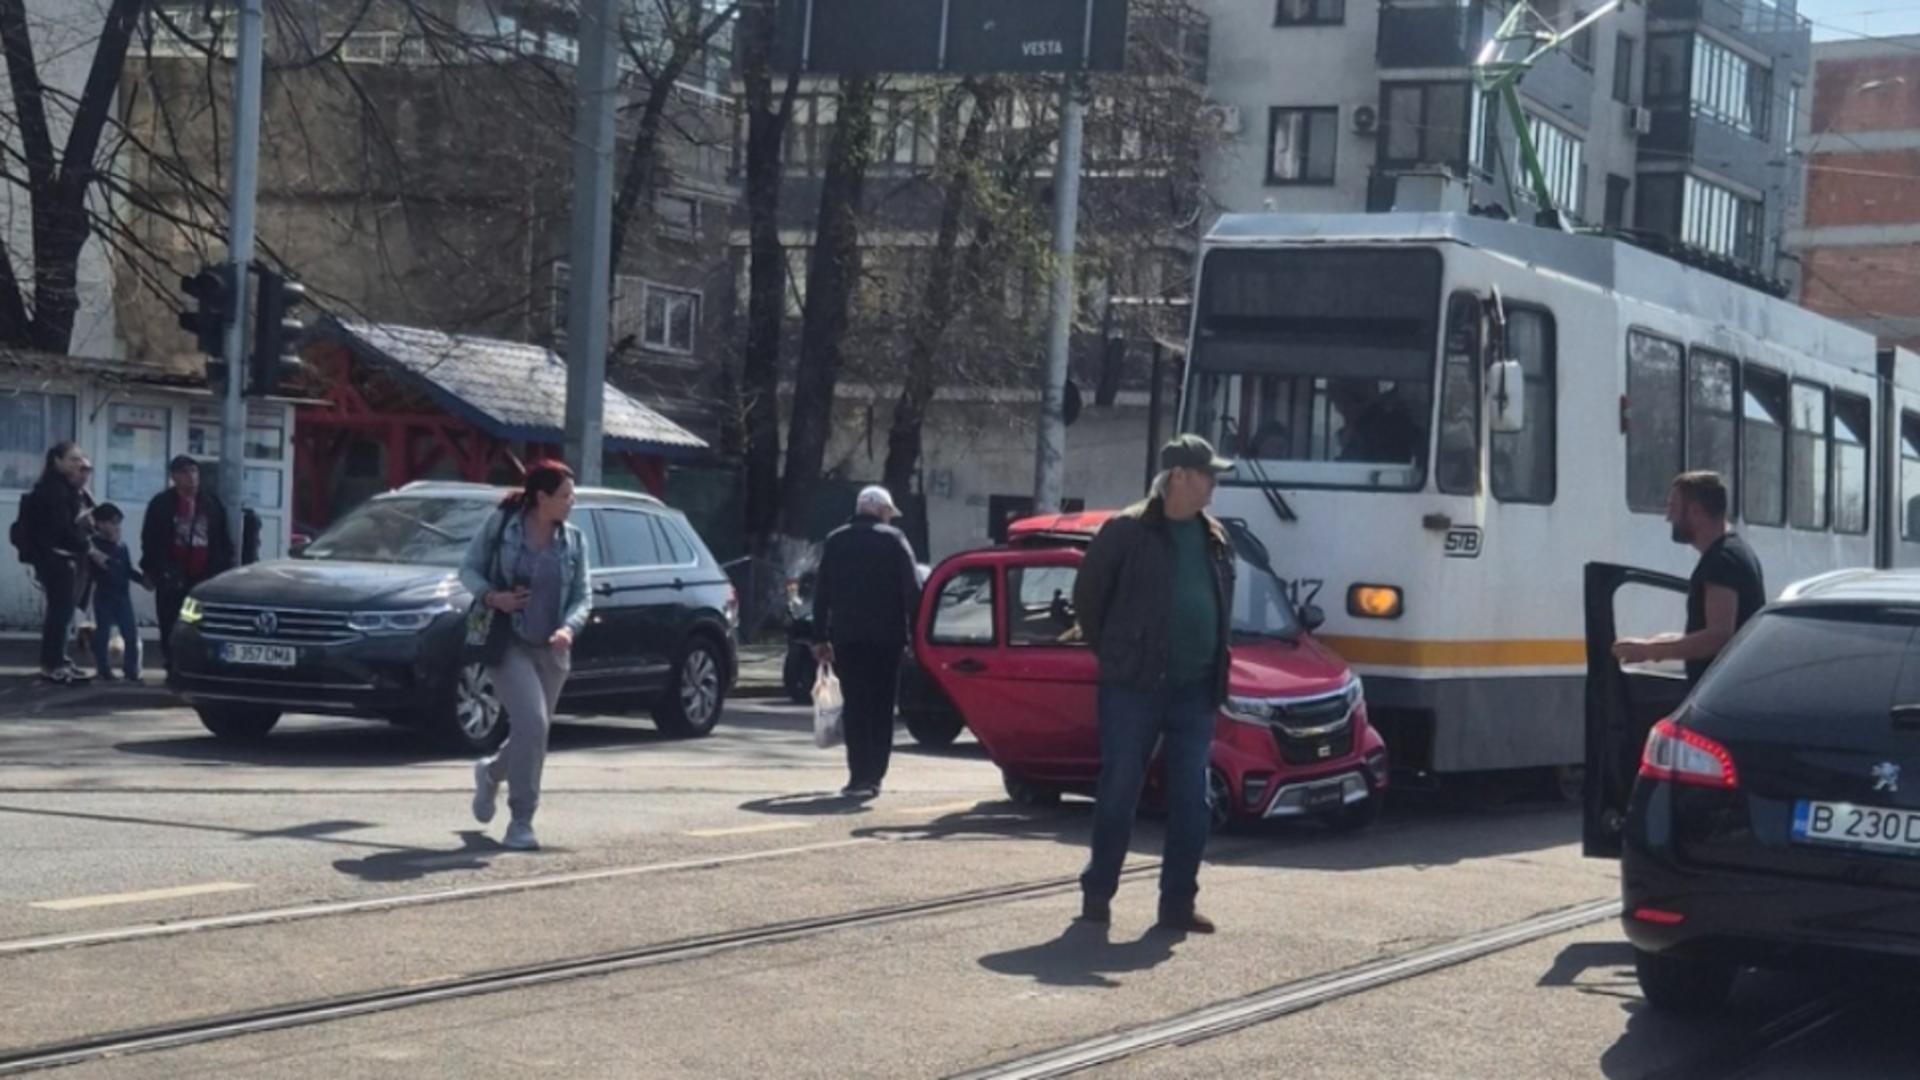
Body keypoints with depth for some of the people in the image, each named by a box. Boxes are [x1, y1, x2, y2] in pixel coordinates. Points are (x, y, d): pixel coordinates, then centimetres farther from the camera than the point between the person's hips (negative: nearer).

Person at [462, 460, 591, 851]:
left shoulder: (574, 540, 5)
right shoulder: (501, 525, -5)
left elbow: (582, 596, 7)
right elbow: (468, 569, 3)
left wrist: (569, 627, -13)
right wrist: (492, 596, -16)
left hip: (551, 649, 5)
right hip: (508, 642, -5)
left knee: (532, 731, 12)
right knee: (532, 722, -20)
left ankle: (490, 773, 46)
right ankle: (521, 821, -10)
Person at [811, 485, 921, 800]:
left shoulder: (835, 541, 9)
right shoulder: (894, 541, -1)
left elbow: (821, 593, 9)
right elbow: (912, 591, -6)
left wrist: (821, 638, 12)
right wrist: (915, 633, -3)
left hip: (847, 637, 2)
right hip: (886, 636, -2)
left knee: (855, 706, 4)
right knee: (881, 708, 7)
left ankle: (859, 776, -5)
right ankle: (874, 775, 5)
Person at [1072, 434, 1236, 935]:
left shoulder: (1215, 539, 12)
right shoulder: (1127, 531, -6)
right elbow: (1087, 595, 0)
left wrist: (1216, 668, 15)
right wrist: (1114, 653, 6)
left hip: (1195, 688, 5)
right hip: (1134, 687, -5)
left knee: (1192, 800, 4)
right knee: (1119, 793, 0)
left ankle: (1178, 902, 10)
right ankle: (1097, 893, 11)